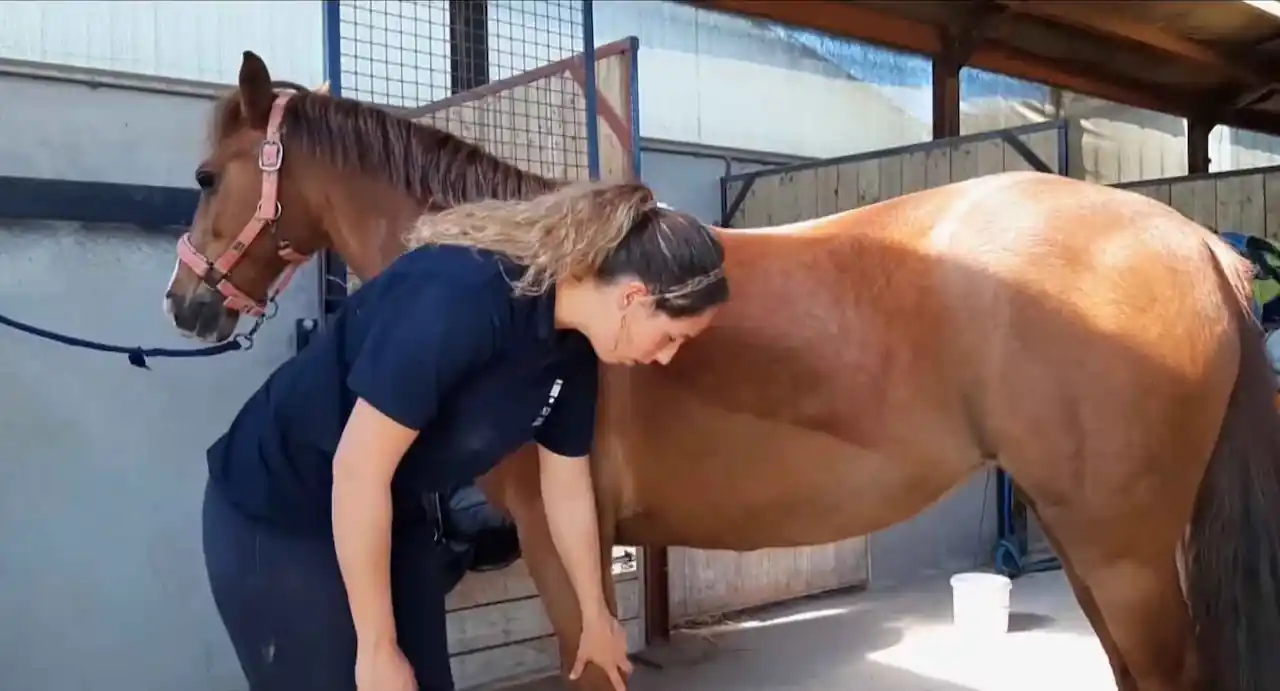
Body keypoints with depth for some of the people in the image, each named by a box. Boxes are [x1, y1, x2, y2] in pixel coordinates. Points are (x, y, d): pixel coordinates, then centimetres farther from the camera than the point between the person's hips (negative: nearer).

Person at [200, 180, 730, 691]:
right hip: (272, 516, -7)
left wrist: (595, 617, 17)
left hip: (393, 515, 7)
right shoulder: (460, 298, -32)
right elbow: (357, 472, -28)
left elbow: (568, 490, 7)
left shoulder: (573, 346, -7)